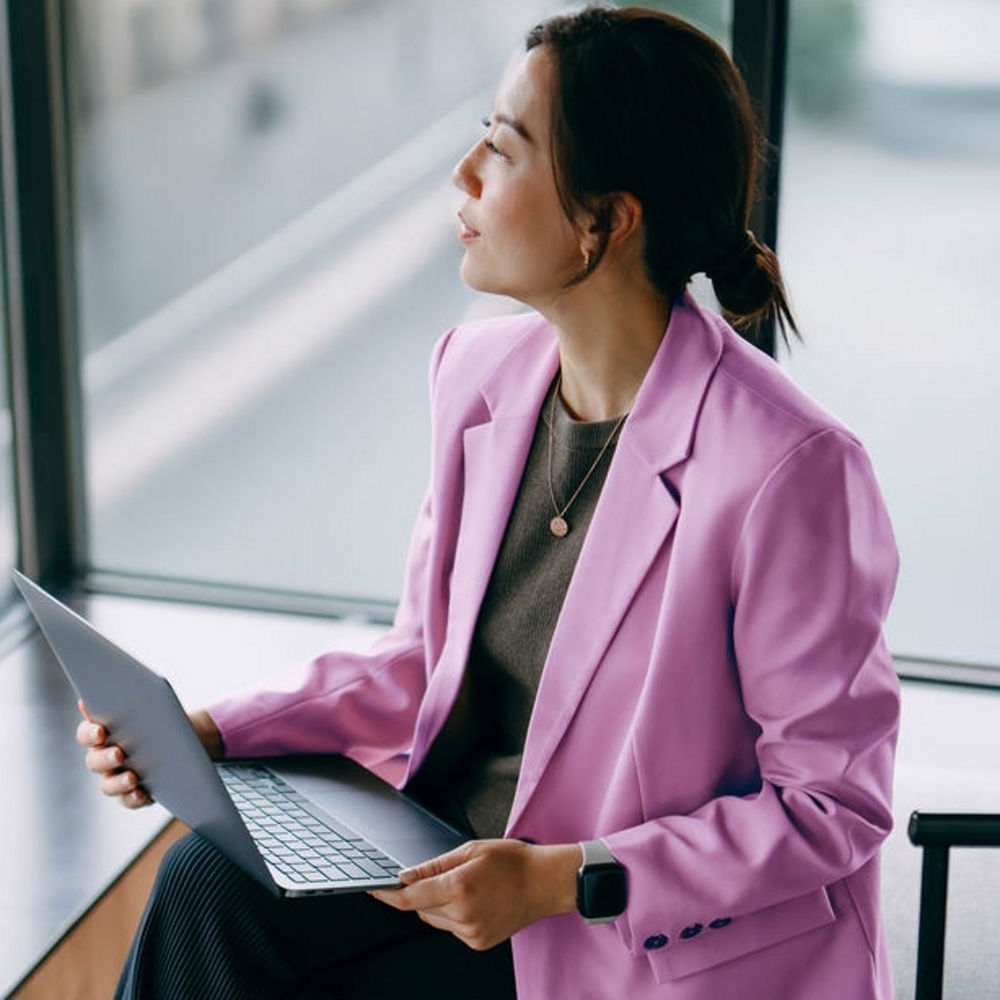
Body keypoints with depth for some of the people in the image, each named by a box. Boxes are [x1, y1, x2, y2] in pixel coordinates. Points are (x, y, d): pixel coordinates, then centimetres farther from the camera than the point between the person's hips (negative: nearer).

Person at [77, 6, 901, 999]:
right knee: (206, 887, -16)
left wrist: (569, 880, -23)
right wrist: (214, 732, -2)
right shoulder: (482, 372, -1)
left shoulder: (789, 470, -24)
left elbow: (833, 805, -16)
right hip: (451, 838, 6)